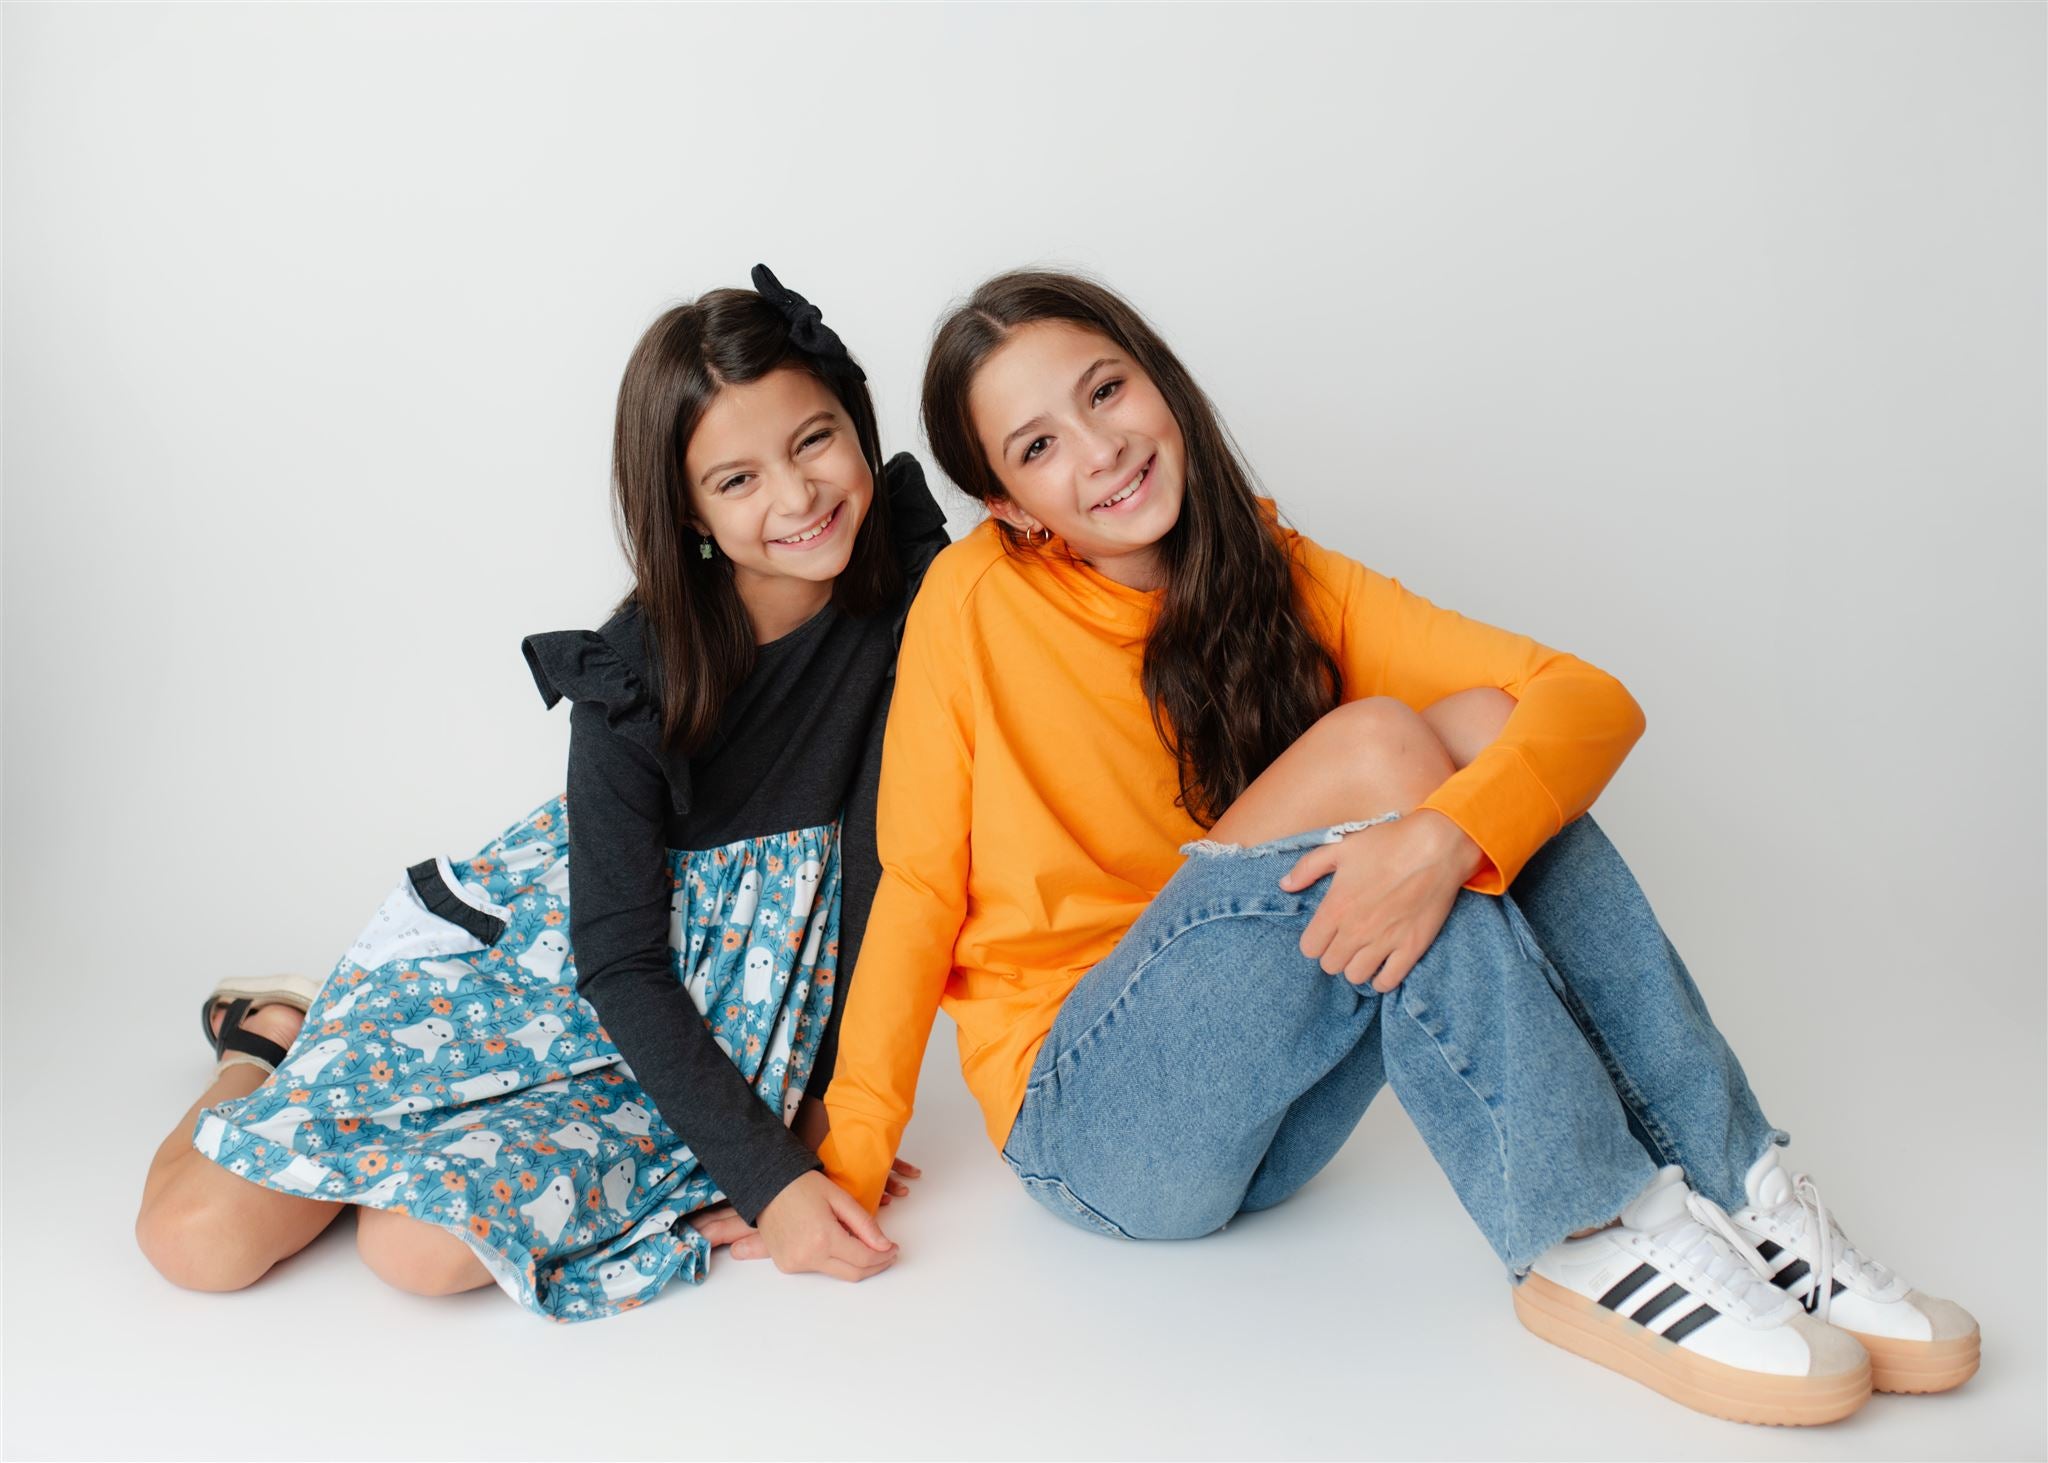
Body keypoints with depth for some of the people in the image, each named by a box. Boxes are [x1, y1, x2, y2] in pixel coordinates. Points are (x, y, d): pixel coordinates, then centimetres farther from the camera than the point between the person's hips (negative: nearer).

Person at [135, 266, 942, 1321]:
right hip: (547, 933, -1)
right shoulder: (636, 674, -19)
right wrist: (767, 1175, -26)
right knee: (200, 1233, -9)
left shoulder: (919, 593, -15)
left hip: (715, 1024, 1)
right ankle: (273, 1037, 26)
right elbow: (619, 961, -18)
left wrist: (833, 1104, -15)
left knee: (425, 1244, -24)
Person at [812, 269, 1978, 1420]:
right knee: (1373, 745, -25)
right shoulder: (978, 602, -8)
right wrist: (853, 1152, -10)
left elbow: (1597, 701, -12)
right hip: (1096, 1128, -4)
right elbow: (919, 885, -5)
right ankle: (1588, 1236, -23)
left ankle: (1730, 1191, -17)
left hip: (1276, 1120, 4)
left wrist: (1448, 834, -32)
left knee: (1481, 728, -19)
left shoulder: (1287, 584, -1)